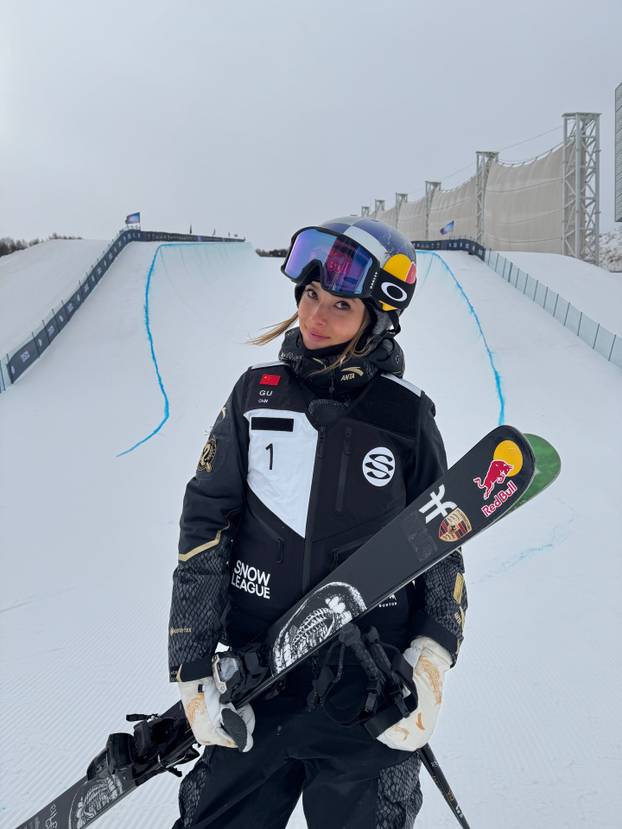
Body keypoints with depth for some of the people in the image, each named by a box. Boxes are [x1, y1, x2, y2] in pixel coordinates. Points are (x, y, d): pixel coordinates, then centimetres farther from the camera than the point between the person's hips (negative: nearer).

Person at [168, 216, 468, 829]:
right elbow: (204, 525, -1)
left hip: (373, 691, -1)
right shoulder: (258, 394, -3)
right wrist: (191, 667, -3)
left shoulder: (407, 416, -5)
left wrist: (432, 657, -7)